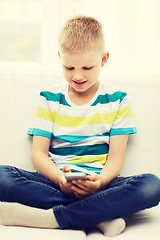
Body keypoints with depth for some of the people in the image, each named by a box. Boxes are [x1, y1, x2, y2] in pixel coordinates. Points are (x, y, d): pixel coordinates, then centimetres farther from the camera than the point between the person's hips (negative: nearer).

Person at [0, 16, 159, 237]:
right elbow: (38, 153, 2)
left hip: (99, 183, 0)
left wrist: (100, 182, -22)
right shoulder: (49, 99, 9)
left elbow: (116, 157, 1)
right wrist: (59, 178, -20)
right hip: (55, 181, 1)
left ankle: (48, 217, -30)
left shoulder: (117, 100, 7)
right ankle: (101, 216, -29)